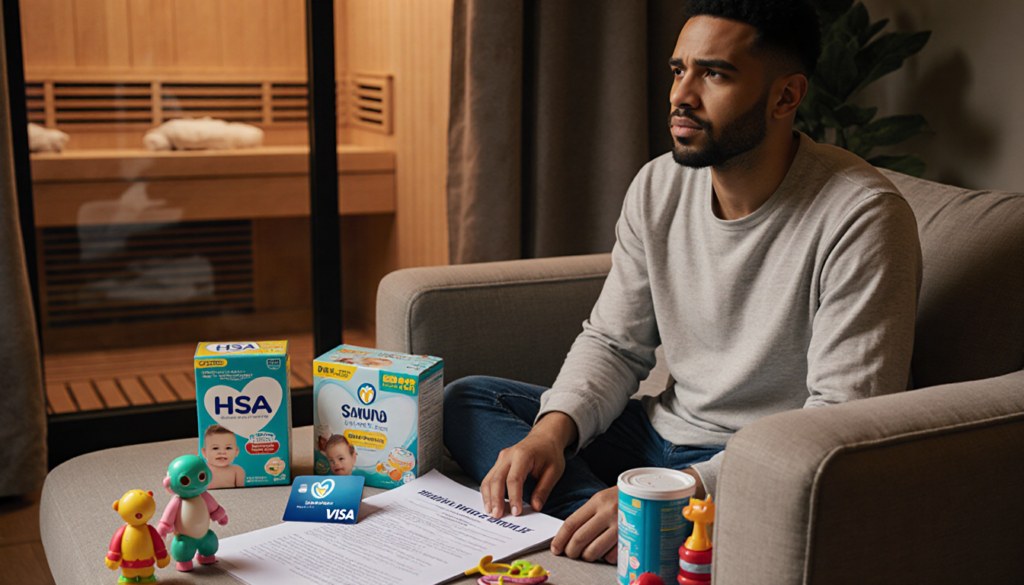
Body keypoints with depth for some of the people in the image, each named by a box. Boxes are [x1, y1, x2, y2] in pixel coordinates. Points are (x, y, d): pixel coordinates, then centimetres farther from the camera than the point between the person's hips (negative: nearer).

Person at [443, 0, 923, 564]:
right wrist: (552, 429, -12)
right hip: (664, 430, 8)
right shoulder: (658, 187, 1)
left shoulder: (862, 218, -19)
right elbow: (613, 342, 9)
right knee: (465, 401, -4)